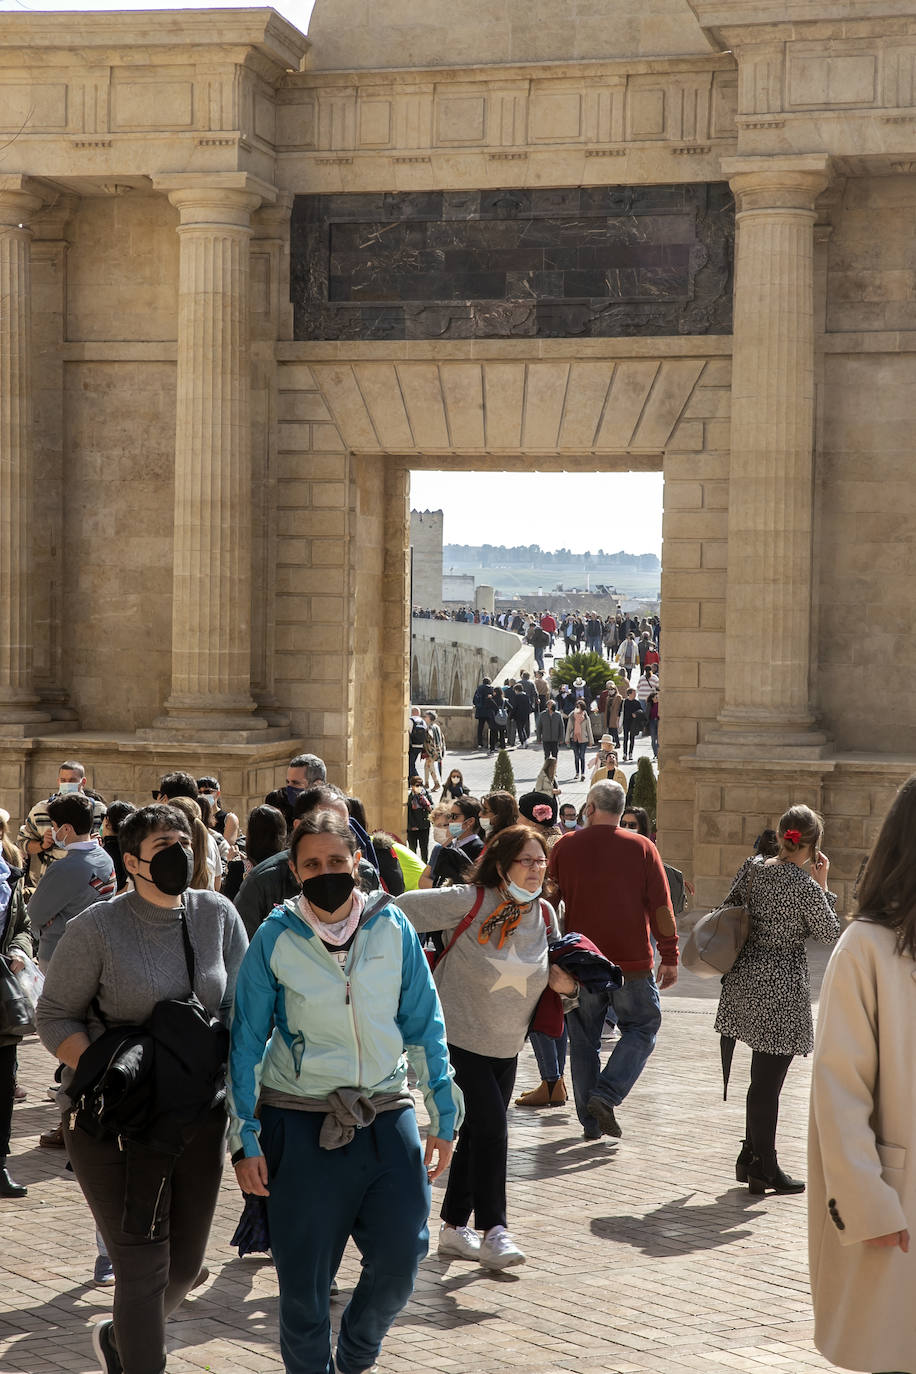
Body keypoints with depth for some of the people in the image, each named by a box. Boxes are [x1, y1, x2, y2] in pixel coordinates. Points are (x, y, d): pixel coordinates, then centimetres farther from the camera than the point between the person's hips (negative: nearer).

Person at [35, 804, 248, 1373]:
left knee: (186, 1262, 14)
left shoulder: (219, 915, 2)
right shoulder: (98, 927, -8)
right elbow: (55, 1016, -4)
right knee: (144, 1263, -6)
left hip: (199, 1113, 5)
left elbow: (241, 1006, 8)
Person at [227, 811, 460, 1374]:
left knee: (400, 1254, -2)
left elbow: (424, 1025, 5)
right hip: (302, 1122, -1)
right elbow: (246, 1041, -1)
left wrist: (444, 1117, 5)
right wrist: (244, 1138, -3)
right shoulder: (276, 937, -5)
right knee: (304, 1277, 4)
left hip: (387, 1114, 2)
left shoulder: (393, 928, -1)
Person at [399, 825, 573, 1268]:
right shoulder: (470, 901, -18)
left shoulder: (544, 914, 1)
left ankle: (454, 1228, 25)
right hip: (458, 1036, -6)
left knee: (479, 1135, 12)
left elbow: (550, 969, 14)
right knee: (490, 1128, -15)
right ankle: (493, 1232, -9)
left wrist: (560, 982, -8)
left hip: (505, 1046, 6)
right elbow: (403, 911, -15)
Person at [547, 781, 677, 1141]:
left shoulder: (564, 847, 0)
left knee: (583, 1040, 12)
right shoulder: (642, 848, -3)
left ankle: (590, 1120, 12)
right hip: (632, 962, -2)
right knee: (642, 1028, 12)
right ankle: (606, 1095, -6)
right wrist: (670, 956, 3)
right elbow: (661, 906, -4)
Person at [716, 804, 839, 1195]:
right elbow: (829, 934, -4)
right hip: (781, 985, -7)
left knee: (763, 1076, 20)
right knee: (767, 1081, 0)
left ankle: (750, 1158, 27)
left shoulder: (754, 869, 1)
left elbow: (728, 909, 12)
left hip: (746, 976, 7)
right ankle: (764, 1170, 8)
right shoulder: (806, 887, -18)